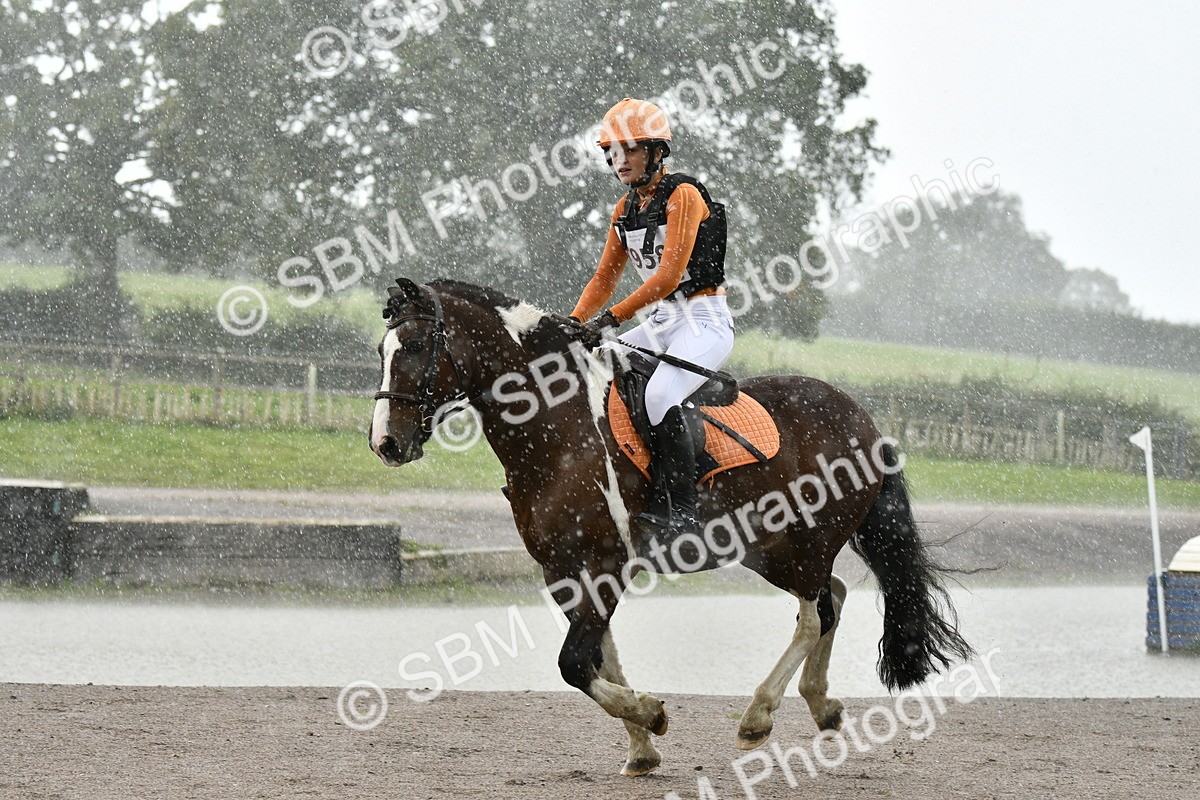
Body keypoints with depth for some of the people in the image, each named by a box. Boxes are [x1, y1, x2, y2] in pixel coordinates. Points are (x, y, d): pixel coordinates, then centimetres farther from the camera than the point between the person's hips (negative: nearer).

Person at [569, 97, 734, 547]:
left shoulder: (683, 195, -12)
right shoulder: (626, 208, 13)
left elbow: (669, 275, -21)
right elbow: (605, 276, 14)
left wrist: (612, 318, -25)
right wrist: (575, 322, -3)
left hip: (705, 319, -9)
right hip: (662, 322, 9)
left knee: (659, 394, -32)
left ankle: (679, 513, -32)